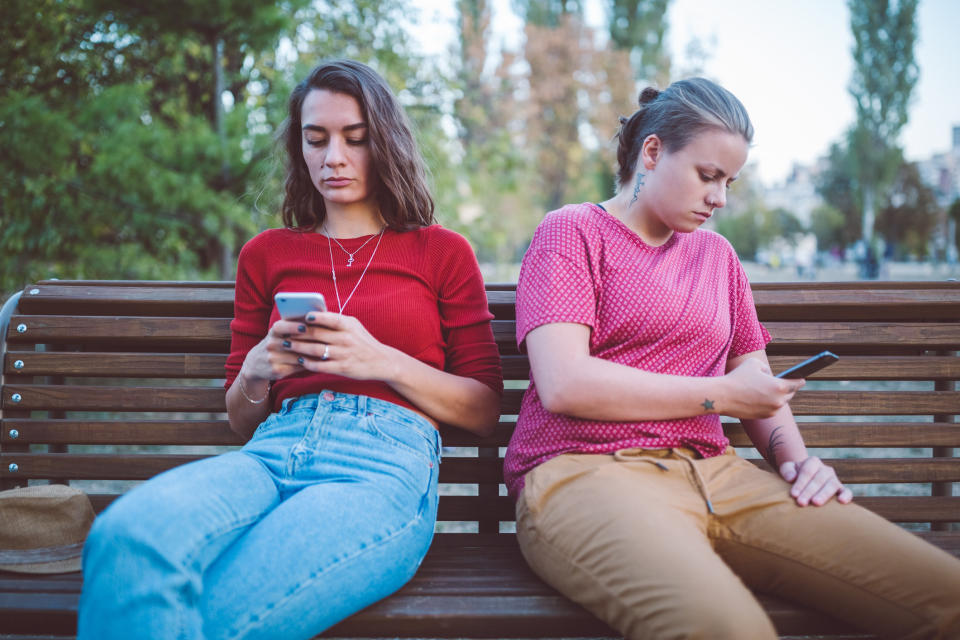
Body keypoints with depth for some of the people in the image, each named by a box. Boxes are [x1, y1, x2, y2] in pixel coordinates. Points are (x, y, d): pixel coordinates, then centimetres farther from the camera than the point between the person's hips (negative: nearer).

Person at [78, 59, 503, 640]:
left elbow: (485, 411, 11)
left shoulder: (442, 251, 17)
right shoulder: (267, 253, 24)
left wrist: (384, 361, -4)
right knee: (125, 537, -34)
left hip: (386, 465, -3)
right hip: (272, 454, 3)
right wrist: (257, 370, 3)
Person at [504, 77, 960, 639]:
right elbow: (563, 385, -10)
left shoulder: (718, 255, 26)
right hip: (584, 470, -5)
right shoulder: (571, 232, 5)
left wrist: (795, 456, 3)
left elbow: (757, 377, 26)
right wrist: (719, 394, -5)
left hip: (710, 472, 6)